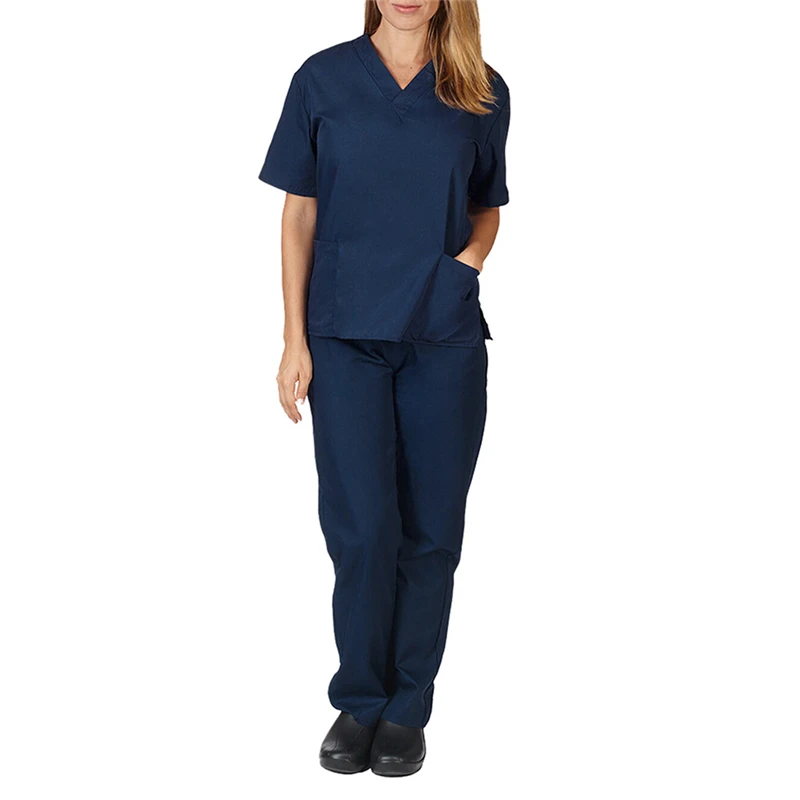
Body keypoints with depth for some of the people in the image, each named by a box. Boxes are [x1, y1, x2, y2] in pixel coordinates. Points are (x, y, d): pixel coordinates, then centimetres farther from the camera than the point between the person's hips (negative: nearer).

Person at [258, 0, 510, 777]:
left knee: (431, 527, 5)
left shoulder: (482, 92, 5)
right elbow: (300, 215, 3)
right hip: (346, 333, -1)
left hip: (444, 338, 1)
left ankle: (408, 709, 20)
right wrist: (295, 340, -1)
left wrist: (472, 255, -7)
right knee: (362, 525, -4)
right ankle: (359, 699, 16)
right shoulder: (324, 79, 2)